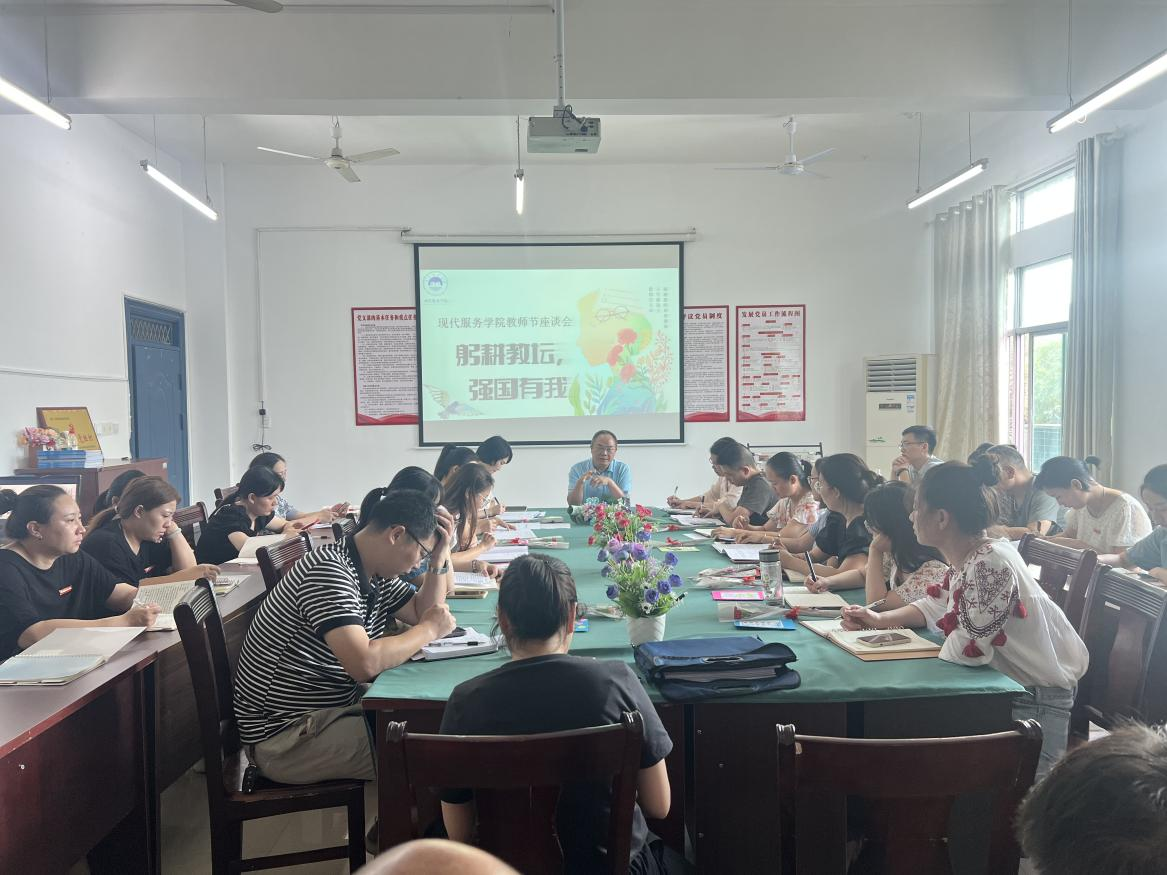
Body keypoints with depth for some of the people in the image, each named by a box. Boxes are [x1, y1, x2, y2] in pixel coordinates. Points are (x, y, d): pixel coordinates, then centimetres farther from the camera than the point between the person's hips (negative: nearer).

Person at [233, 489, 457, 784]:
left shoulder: (376, 573, 4)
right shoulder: (330, 571, -25)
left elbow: (423, 612, 15)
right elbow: (365, 664, -34)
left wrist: (439, 559, 0)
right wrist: (429, 630, -19)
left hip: (335, 703, 9)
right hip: (284, 736, -9)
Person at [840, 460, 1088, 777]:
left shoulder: (992, 563, -29)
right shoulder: (964, 560, 2)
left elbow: (969, 648, -29)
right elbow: (937, 605, 19)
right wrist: (879, 620, 6)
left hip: (1038, 697, -9)